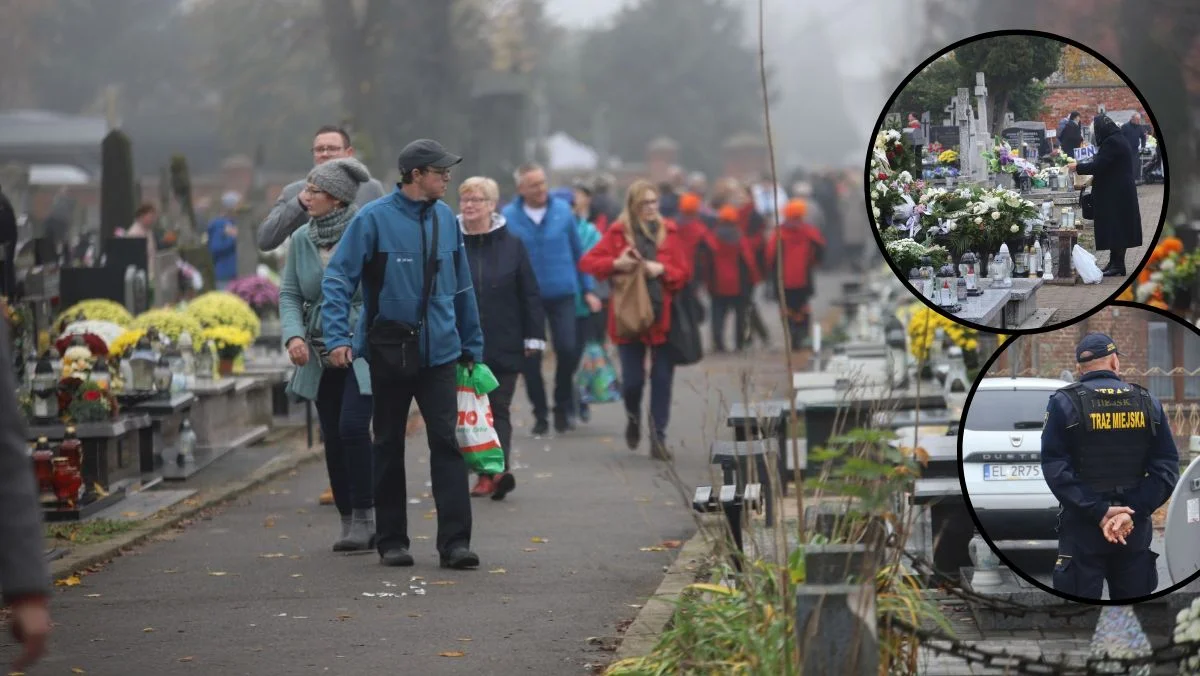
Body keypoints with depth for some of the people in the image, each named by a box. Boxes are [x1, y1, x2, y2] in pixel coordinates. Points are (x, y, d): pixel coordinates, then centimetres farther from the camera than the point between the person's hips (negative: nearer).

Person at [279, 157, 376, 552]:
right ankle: (348, 521, 16)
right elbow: (289, 294, 8)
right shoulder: (301, 240, 6)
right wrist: (294, 336, -9)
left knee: (352, 425, -17)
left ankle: (364, 517, -8)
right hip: (321, 354, 5)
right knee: (332, 437, 7)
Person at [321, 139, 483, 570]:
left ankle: (455, 542, -9)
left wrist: (471, 346, 16)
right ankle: (391, 541, 17)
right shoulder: (374, 219, -7)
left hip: (439, 352, 2)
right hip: (388, 352, -2)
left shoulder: (445, 219, 7)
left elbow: (461, 287, 15)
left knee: (446, 441, -7)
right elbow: (337, 279, -9)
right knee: (389, 447, 8)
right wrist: (338, 337, -19)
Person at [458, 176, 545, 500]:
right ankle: (488, 473, 7)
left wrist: (533, 337, 2)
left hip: (504, 346, -1)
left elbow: (529, 294, 5)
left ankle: (498, 468, -11)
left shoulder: (511, 246, 4)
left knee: (499, 408, -3)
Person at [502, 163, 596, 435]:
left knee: (567, 349, -8)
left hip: (562, 293, 1)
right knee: (530, 358, 1)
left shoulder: (562, 210, 0)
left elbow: (578, 252, 8)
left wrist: (587, 290, 8)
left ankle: (563, 408, 13)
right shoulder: (508, 217, -5)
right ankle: (540, 414, 17)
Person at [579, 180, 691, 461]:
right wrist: (616, 264, -15)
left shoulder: (669, 232, 6)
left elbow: (683, 272, 6)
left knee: (662, 379, -2)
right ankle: (633, 417, 30)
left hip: (663, 316, 1)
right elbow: (587, 262, 0)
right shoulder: (618, 232, 1)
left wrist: (662, 269, -12)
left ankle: (658, 438, 6)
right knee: (632, 379, -2)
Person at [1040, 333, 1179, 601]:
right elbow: (1166, 467, -3)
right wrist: (1132, 513, -11)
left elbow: (1055, 468, -15)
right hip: (1135, 530, 3)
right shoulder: (1148, 403, 4)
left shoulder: (1064, 403, -5)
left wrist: (1100, 512, -16)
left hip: (1082, 529, -3)